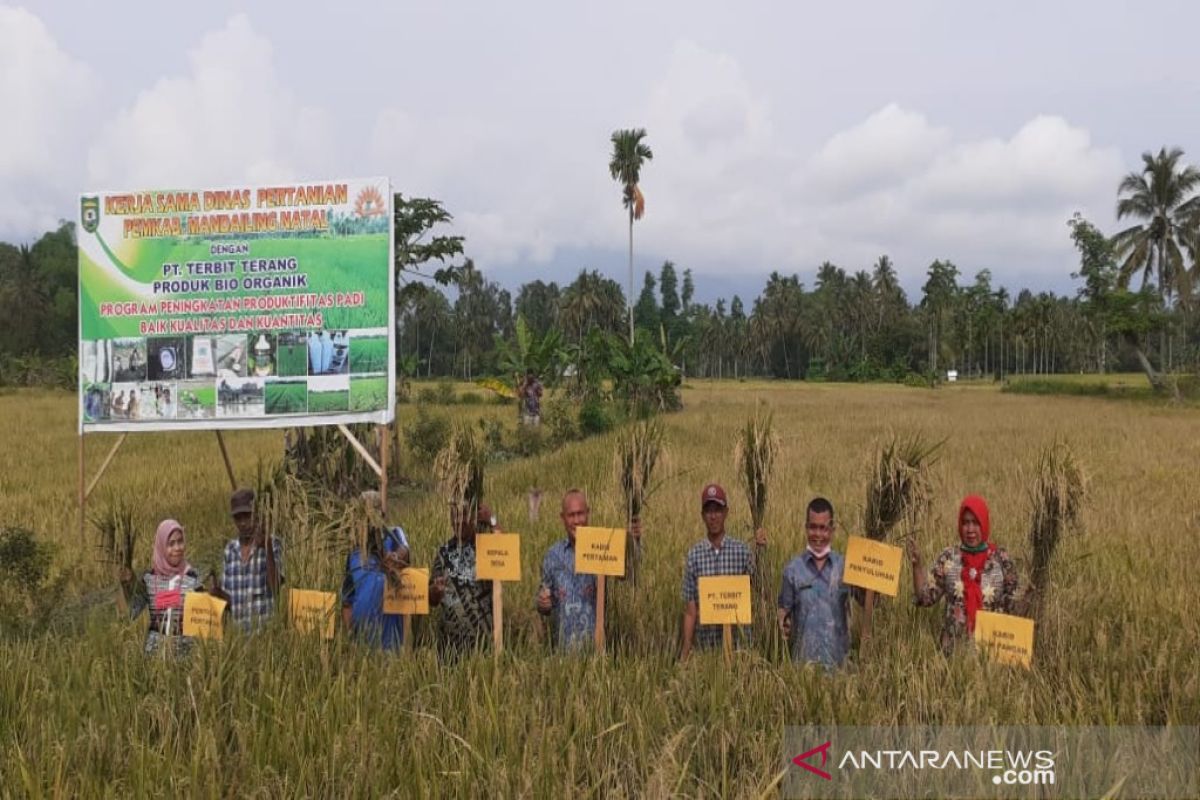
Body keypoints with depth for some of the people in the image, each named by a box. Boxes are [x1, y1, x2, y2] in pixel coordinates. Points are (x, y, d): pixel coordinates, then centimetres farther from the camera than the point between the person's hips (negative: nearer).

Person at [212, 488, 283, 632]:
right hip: (237, 627, 4)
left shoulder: (272, 544, -4)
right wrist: (217, 592, -7)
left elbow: (275, 588, -14)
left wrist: (267, 549, -19)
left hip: (264, 626, -4)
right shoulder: (230, 549, 9)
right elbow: (226, 593, 15)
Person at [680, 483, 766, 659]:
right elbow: (690, 610, 2)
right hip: (705, 643, 0)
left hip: (738, 640, 0)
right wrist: (685, 652, -1)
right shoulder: (694, 555, 0)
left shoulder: (741, 550, 0)